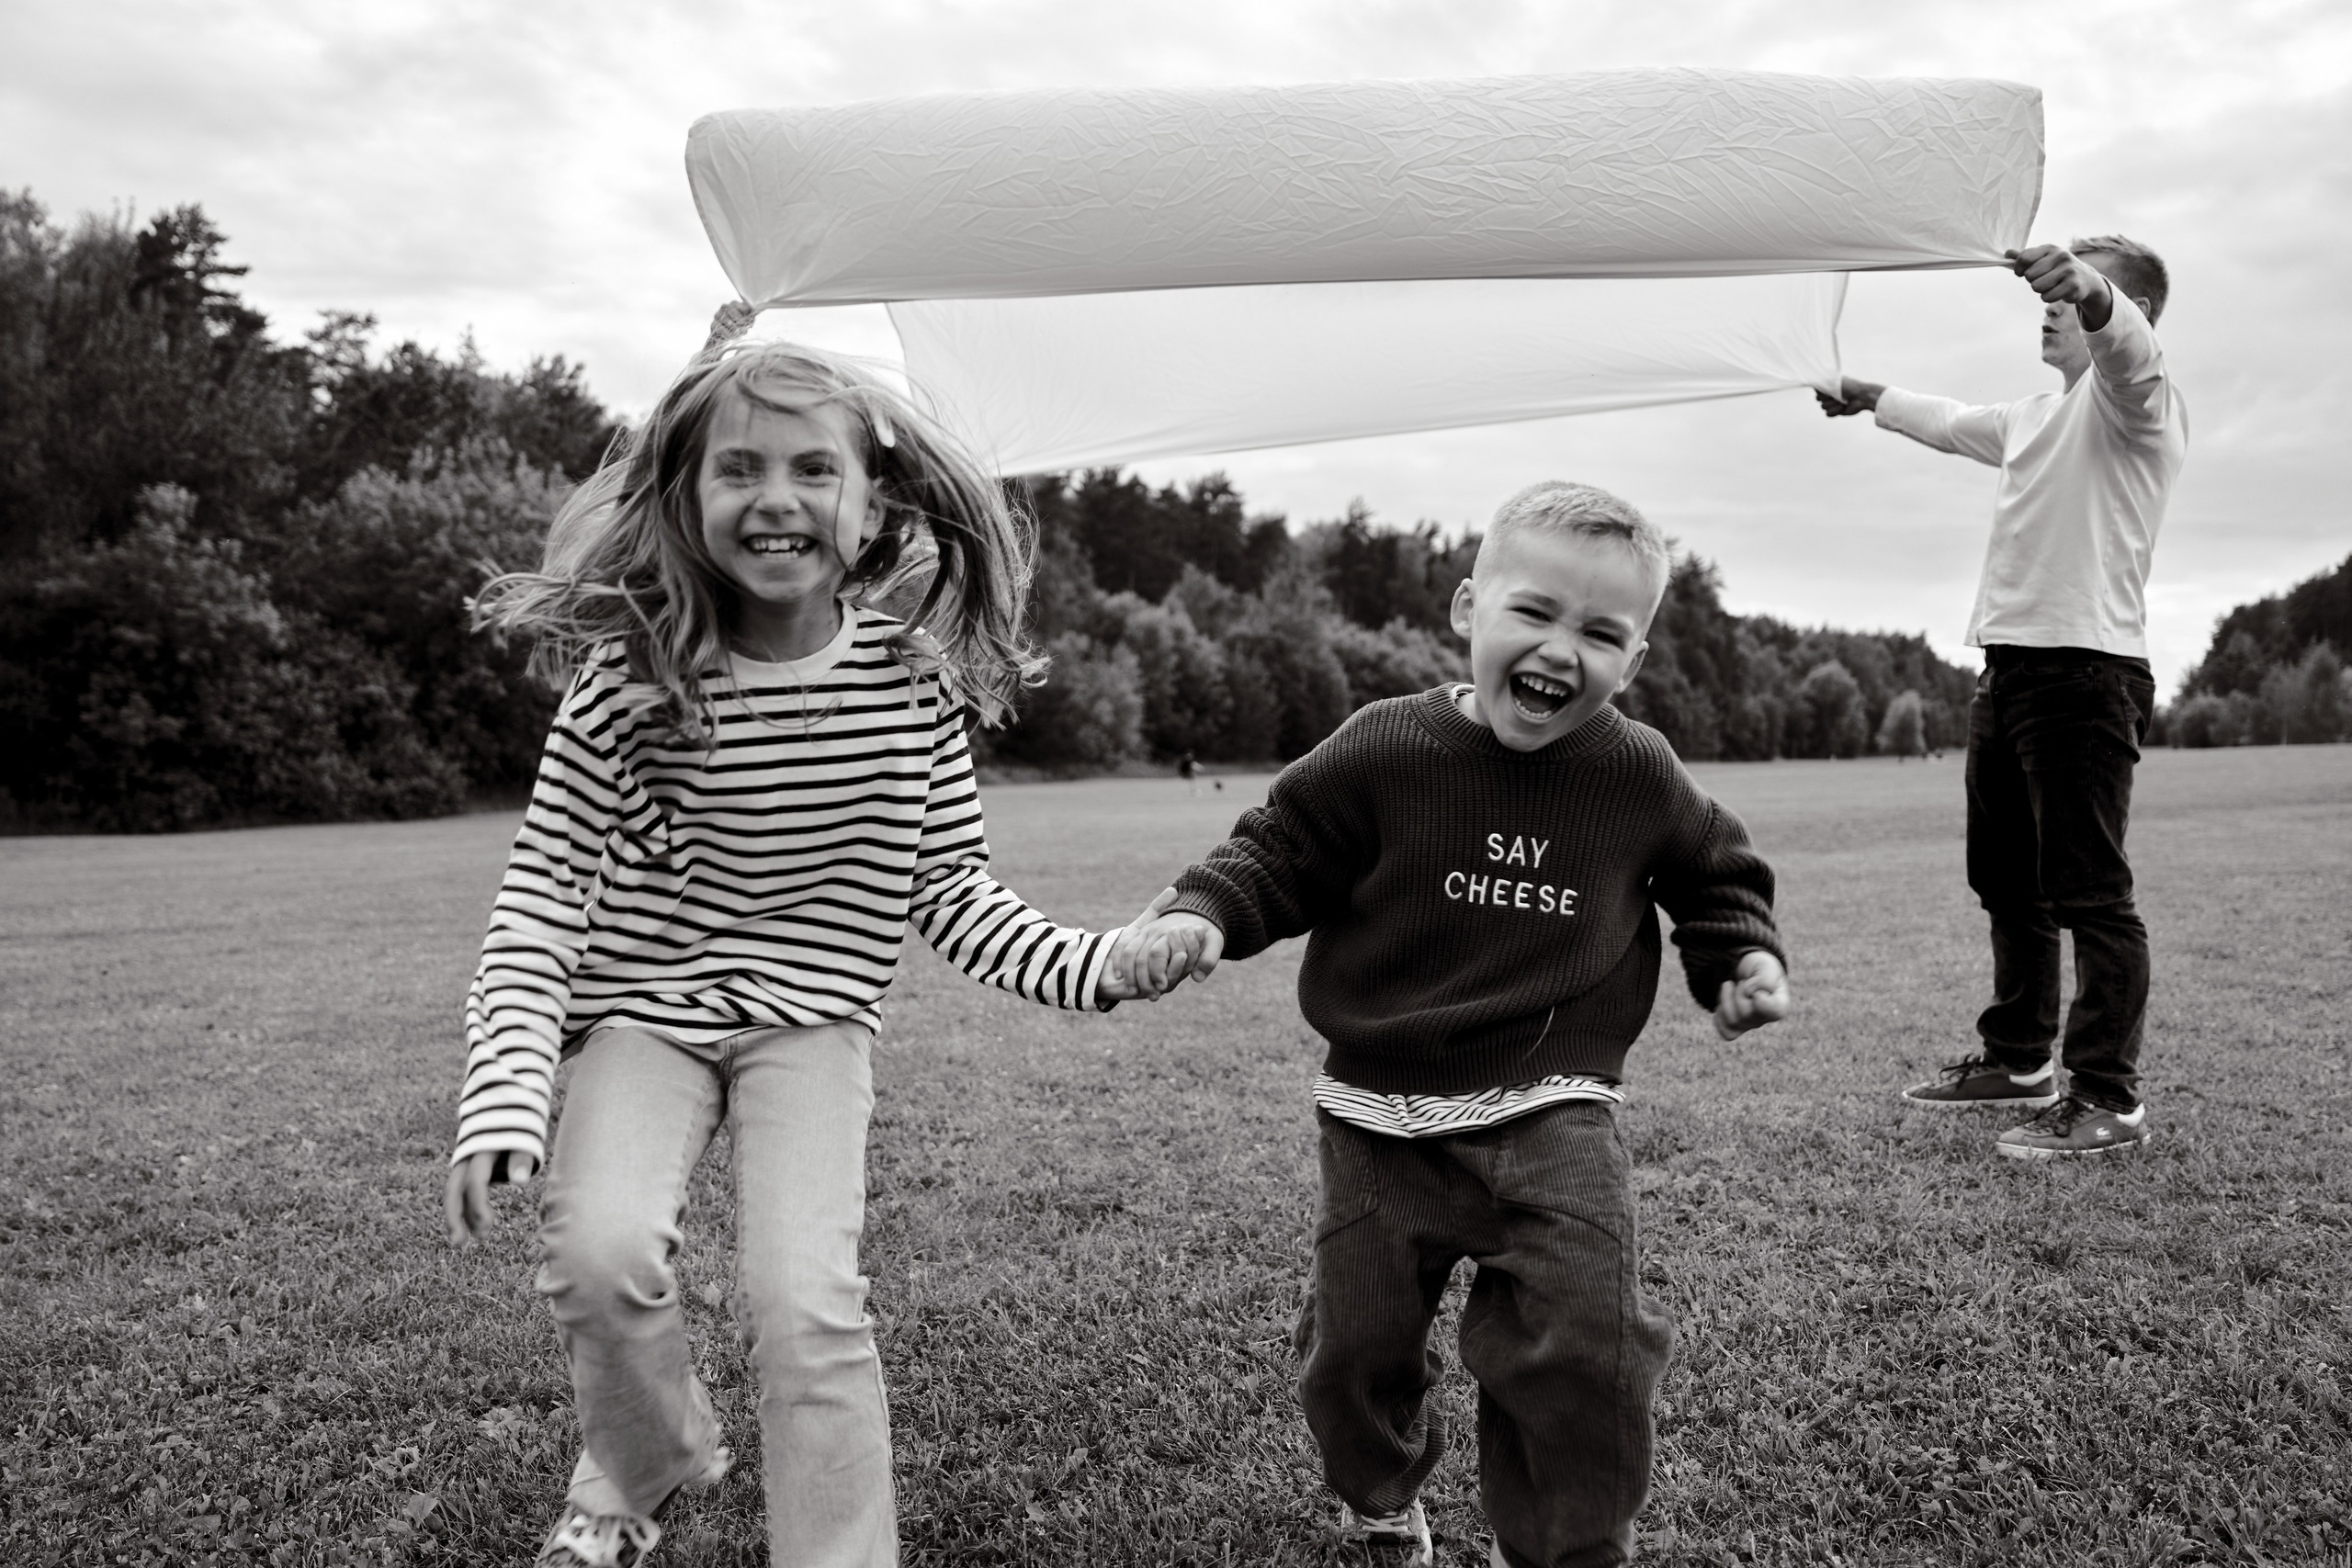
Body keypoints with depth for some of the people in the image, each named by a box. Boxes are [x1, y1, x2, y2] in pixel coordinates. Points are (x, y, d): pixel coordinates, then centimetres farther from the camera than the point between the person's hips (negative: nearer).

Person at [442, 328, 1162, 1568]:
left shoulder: (912, 678, -10)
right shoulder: (630, 681, -15)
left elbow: (948, 890, -2)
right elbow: (542, 890, -12)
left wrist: (1085, 964, -17)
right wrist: (505, 1096, -23)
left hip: (814, 1015, 0)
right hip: (644, 1010, 0)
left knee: (802, 1297, -17)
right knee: (600, 1249, -21)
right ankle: (644, 1467, 14)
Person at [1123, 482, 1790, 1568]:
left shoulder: (1637, 775, -2)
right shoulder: (1385, 751, -8)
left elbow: (1713, 874, 17)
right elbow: (1280, 849, -2)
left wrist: (1741, 954, 1)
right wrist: (1204, 913, -19)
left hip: (1550, 1117, 0)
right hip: (1384, 1117, 0)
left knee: (1585, 1349, -8)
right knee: (1357, 1345, 12)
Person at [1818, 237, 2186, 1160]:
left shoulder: (2132, 397, -4)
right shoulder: (2034, 417, 22)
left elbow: (2122, 339, -28)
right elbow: (1950, 424, 41)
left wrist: (2085, 287, -49)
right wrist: (1869, 398, 51)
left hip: (2085, 668, -9)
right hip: (2007, 668, 9)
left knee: (2089, 892, -9)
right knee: (2005, 882, 15)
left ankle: (2109, 1098, -4)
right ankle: (2018, 1059, 27)